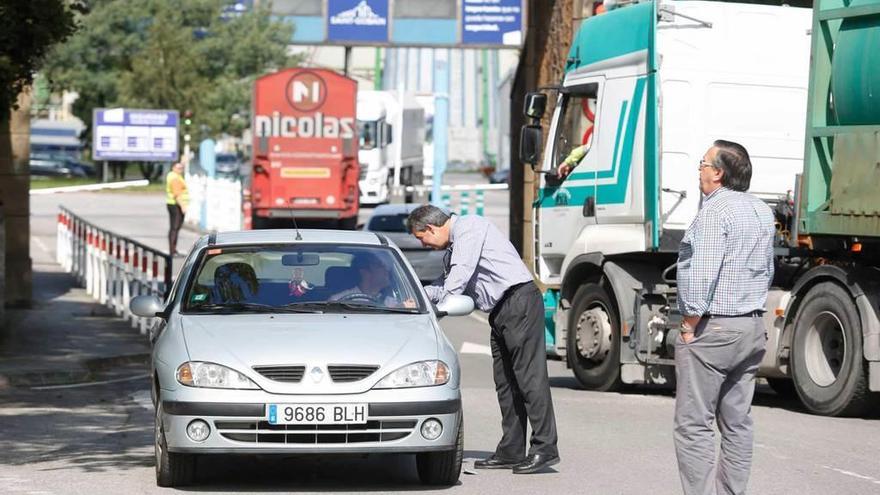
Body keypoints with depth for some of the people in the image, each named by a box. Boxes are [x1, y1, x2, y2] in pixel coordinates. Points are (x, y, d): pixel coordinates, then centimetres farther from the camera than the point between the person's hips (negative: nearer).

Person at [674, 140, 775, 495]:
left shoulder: (715, 211, -14)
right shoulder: (762, 212, 14)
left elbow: (701, 275, -21)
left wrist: (689, 326, -15)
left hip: (712, 329, -9)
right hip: (752, 327, 9)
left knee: (694, 425, -7)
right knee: (738, 423, 12)